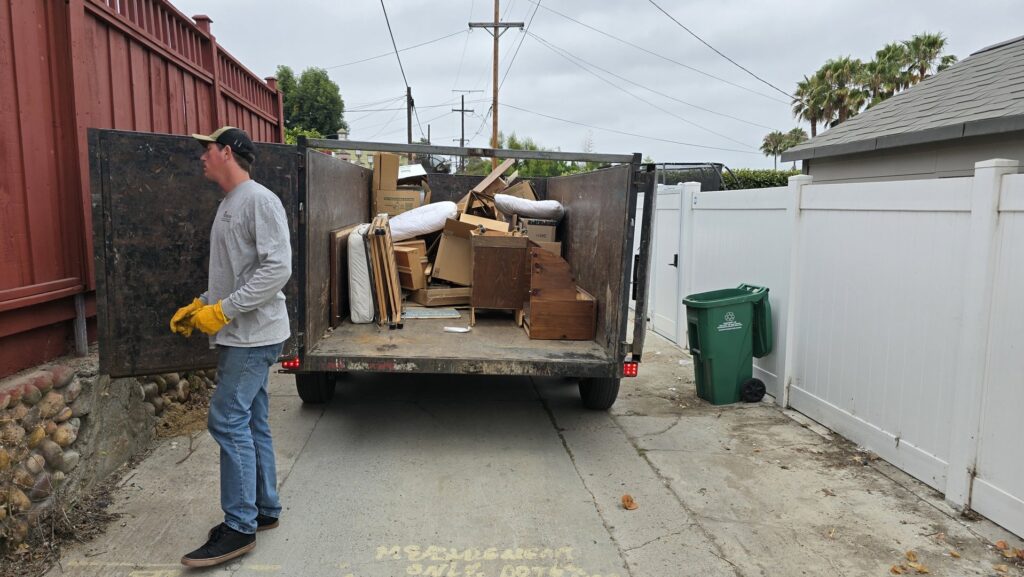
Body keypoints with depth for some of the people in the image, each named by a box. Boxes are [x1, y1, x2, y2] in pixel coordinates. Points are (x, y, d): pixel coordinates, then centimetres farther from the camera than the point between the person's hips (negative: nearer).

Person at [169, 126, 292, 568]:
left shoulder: (259, 201, -14)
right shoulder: (228, 205, 17)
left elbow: (278, 268, -22)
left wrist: (224, 310, -22)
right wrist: (200, 305, 14)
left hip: (253, 335, -10)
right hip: (238, 334, 10)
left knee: (228, 421, -9)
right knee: (252, 423, 13)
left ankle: (240, 527, 0)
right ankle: (264, 509, 24)